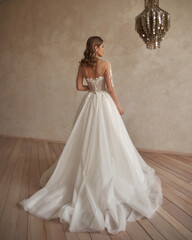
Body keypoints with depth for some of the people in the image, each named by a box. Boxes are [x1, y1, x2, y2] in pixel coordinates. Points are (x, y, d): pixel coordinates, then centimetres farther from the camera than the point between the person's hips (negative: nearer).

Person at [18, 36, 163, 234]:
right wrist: (118, 105, -1)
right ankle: (105, 176, 13)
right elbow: (110, 88, -12)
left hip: (89, 103, 5)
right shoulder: (105, 64, -12)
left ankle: (86, 176, 26)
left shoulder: (82, 66, 2)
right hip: (104, 103, -5)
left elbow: (79, 86, 5)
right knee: (107, 142, 5)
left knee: (87, 140, 16)